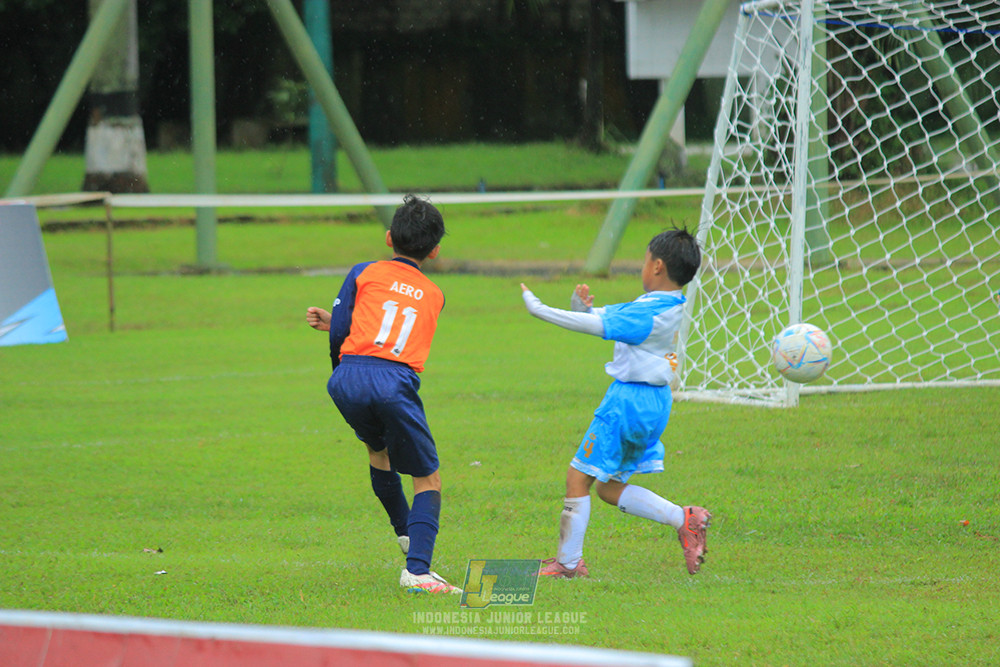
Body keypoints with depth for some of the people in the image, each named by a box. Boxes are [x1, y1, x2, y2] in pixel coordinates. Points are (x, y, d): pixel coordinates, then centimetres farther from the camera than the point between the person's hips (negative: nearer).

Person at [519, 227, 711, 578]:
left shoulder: (650, 312, -19)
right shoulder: (669, 306, 10)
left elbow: (597, 325, -21)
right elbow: (607, 317, 13)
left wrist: (540, 310, -15)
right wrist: (583, 307, -7)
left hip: (629, 400, -10)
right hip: (653, 402, 10)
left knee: (578, 477, -1)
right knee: (609, 488, 17)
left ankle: (568, 562, 4)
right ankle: (684, 519, 8)